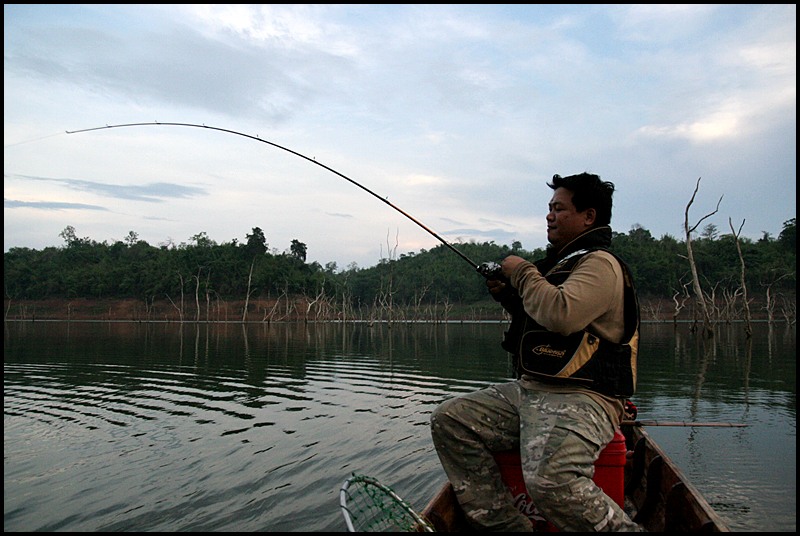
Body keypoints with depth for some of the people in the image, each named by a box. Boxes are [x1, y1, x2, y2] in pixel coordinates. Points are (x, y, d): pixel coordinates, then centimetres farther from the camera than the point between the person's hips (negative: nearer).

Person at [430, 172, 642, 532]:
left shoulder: (601, 263, -9)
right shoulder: (562, 261, 20)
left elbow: (561, 314, -28)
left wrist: (523, 272, -12)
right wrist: (509, 296, 12)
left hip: (580, 398, -10)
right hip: (529, 390, 10)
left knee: (550, 481, -35)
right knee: (449, 420, 0)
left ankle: (622, 528, -7)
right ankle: (502, 523, 1)